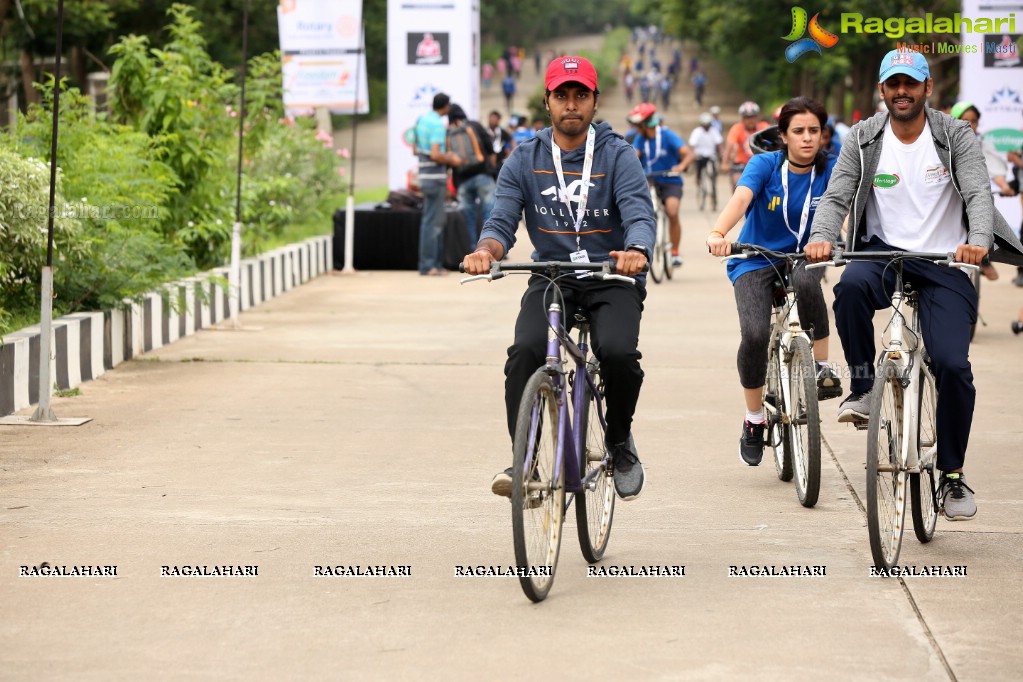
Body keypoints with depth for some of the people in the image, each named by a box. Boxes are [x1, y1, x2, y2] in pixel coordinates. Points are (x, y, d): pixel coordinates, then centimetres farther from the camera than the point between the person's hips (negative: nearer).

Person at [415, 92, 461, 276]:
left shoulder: (422, 119, 12)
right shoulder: (438, 125, -17)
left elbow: (416, 150, 19)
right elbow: (435, 155, -25)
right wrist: (451, 160, -7)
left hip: (425, 175, 9)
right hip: (435, 176, -9)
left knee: (436, 221, 14)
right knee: (433, 222, -6)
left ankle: (435, 262, 18)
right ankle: (428, 265, -5)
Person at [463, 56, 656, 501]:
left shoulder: (617, 155, -1)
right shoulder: (524, 160, 5)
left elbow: (640, 214, -15)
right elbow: (503, 219, -4)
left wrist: (637, 252, -40)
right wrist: (486, 251, -29)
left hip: (611, 280, -2)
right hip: (551, 277, 2)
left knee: (618, 352, -29)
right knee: (526, 351, -28)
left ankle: (620, 442, 1)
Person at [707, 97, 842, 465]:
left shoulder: (830, 171, -7)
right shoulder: (765, 165, -11)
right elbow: (740, 198, -29)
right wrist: (718, 234, -49)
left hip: (804, 256, 1)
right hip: (755, 261, -1)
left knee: (805, 280, -38)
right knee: (755, 334, -24)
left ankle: (823, 367, -19)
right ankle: (754, 420, -1)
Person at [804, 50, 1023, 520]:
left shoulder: (956, 137, -4)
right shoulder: (863, 139, 0)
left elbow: (979, 194, -15)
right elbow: (836, 196, -7)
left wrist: (978, 240, -36)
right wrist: (821, 237, -29)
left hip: (945, 262, -1)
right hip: (884, 251, 1)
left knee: (952, 365, -15)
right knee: (852, 286, -36)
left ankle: (953, 475, 3)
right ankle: (862, 388, -15)